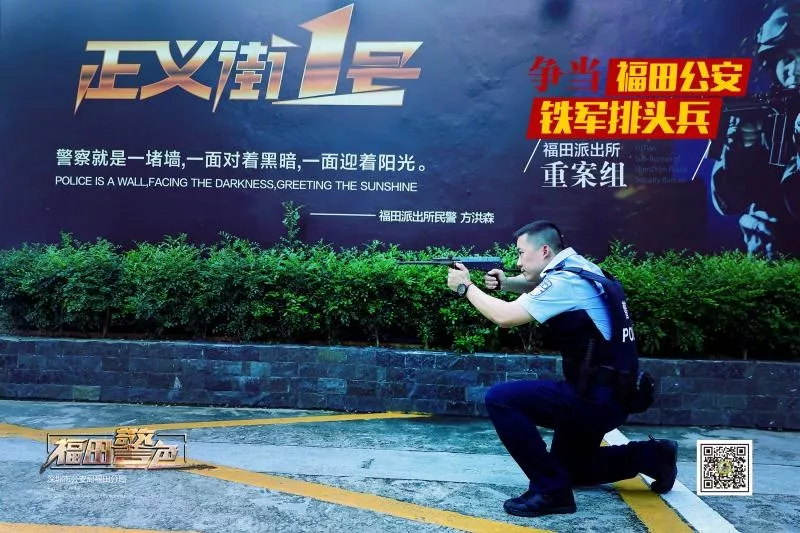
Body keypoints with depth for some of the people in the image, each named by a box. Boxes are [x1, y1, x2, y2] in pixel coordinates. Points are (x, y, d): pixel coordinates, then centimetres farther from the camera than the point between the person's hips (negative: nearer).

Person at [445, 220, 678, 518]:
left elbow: (505, 317, -22)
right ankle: (650, 457, 25)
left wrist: (466, 287, -7)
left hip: (597, 397, -10)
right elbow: (535, 285, 23)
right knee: (568, 467, 26)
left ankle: (551, 490, -10)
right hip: (608, 394, 10)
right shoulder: (577, 268, 8)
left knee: (500, 399, -19)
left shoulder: (566, 280, -19)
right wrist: (504, 282, 1)